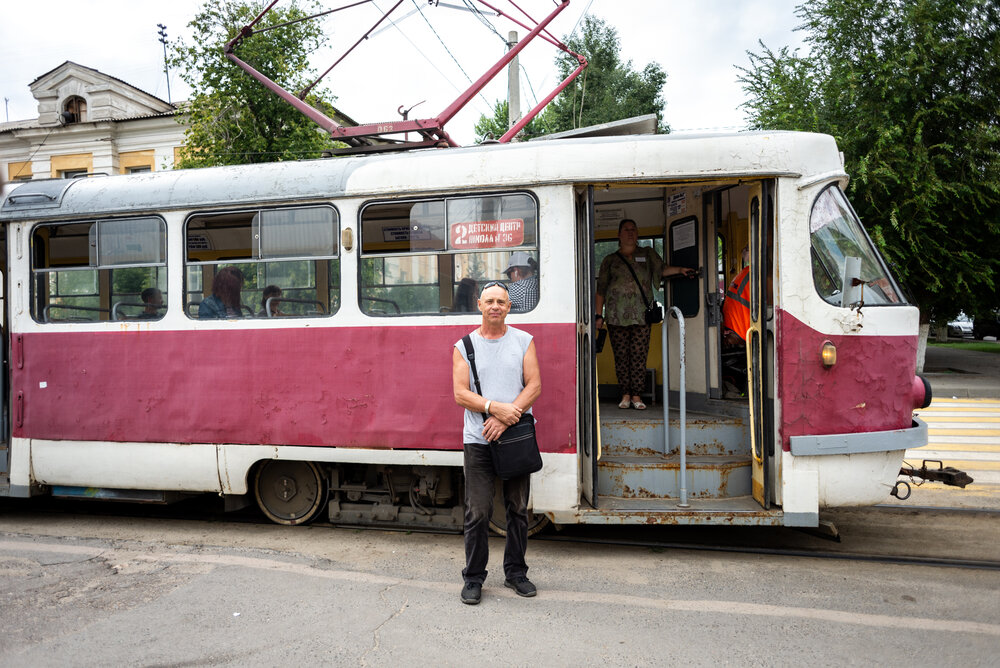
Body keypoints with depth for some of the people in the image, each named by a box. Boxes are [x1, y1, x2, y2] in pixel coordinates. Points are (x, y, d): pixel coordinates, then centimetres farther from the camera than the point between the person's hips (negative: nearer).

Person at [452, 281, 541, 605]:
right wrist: (495, 407, -19)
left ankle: (515, 572, 25)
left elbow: (534, 386, -3)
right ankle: (473, 578, 14)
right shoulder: (464, 346, 4)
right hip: (478, 440, -1)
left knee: (518, 509, 9)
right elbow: (460, 394, -4)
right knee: (478, 512, 0)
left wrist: (505, 418, -14)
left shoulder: (523, 341, 6)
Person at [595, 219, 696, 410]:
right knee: (621, 356, 0)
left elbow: (662, 269, 4)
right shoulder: (610, 260, 14)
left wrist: (679, 270, -17)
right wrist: (599, 315, 7)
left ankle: (636, 395, 4)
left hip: (641, 315, 0)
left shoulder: (647, 254, 17)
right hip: (616, 315, 0)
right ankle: (625, 394, 8)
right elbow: (601, 289, 13)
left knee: (639, 355, -4)